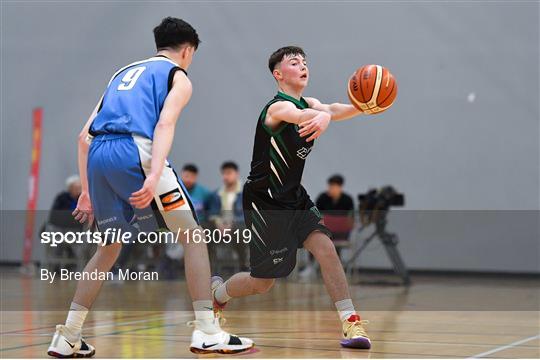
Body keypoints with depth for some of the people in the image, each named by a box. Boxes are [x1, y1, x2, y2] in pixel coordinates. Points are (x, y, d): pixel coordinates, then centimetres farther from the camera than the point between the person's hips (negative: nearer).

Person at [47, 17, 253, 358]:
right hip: (135, 150, -6)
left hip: (98, 154, 6)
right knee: (193, 237, 4)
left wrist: (87, 191, 31)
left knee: (110, 247, 22)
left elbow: (84, 136, 27)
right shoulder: (178, 77, 14)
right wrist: (154, 176, -21)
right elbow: (165, 124, -8)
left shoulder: (124, 73, 32)